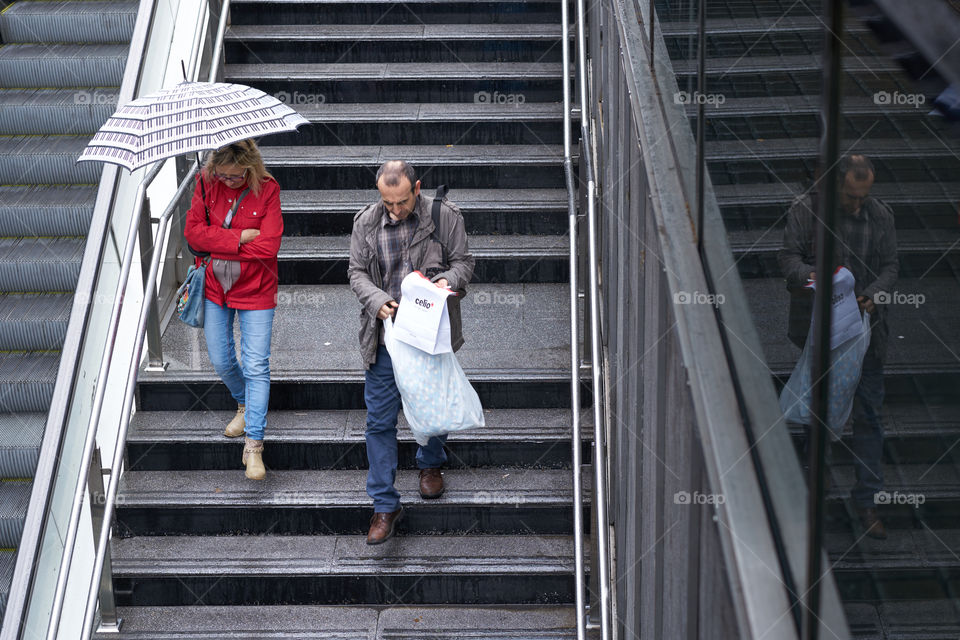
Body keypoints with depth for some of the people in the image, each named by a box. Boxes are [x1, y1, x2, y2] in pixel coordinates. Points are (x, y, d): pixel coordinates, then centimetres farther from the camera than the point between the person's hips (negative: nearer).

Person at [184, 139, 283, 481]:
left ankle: (253, 444, -1)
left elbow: (268, 247, -20)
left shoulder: (267, 189, -13)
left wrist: (216, 244, -16)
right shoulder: (206, 183, -4)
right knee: (221, 362, 12)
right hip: (214, 287, 3)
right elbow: (193, 231, -10)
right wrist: (238, 238, -20)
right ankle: (244, 405, 42)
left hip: (255, 290, -3)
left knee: (256, 366, -6)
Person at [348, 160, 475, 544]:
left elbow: (463, 261, 1)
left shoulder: (444, 217, -5)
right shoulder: (366, 223, -1)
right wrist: (376, 300, -15)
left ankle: (431, 464, 47)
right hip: (386, 336, 1)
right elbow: (357, 271, 4)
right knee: (380, 419, -1)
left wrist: (448, 280, -21)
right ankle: (385, 505, 7)